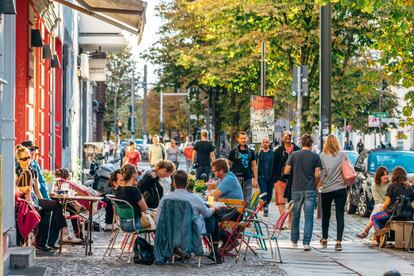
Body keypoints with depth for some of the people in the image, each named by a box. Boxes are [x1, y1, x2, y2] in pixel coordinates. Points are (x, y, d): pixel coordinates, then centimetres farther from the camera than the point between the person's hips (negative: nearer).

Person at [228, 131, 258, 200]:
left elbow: (254, 166, 11)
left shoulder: (251, 152, 11)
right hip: (236, 178, -2)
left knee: (247, 200, 2)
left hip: (248, 179, 2)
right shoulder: (233, 151, 3)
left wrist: (255, 179, 4)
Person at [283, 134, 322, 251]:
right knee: (309, 217, -1)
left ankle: (294, 241, 23)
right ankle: (306, 243, -8)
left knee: (295, 216, 14)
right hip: (310, 190, -1)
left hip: (296, 189, 1)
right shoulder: (315, 156, -1)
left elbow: (286, 171, -1)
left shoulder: (294, 155, 0)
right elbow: (317, 175, -5)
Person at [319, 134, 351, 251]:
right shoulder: (343, 155, -3)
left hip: (326, 189, 0)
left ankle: (324, 240, 26)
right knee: (340, 216, 1)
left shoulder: (322, 156, -7)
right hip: (341, 189, 0)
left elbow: (321, 174, -8)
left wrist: (319, 185, 6)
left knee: (326, 215, 16)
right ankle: (339, 242, -6)